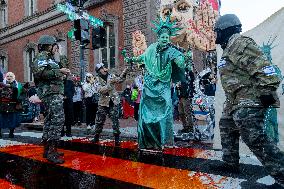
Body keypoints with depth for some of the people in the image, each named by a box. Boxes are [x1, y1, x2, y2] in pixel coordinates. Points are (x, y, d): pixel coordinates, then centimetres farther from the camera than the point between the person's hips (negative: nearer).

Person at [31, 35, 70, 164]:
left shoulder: (50, 58, 26)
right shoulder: (42, 56, -3)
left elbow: (53, 75, 19)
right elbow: (39, 72, -20)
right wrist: (59, 71, -20)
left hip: (54, 92, 11)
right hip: (51, 92, -11)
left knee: (50, 120, 13)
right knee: (58, 119, -17)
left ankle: (47, 149, 22)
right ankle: (51, 151, -16)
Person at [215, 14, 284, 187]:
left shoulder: (241, 44, -13)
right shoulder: (229, 49, 20)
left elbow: (262, 66, -22)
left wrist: (267, 91, -25)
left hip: (249, 102, -12)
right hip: (235, 103, 12)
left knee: (255, 139, -13)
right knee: (227, 129, 20)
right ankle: (230, 163, 34)